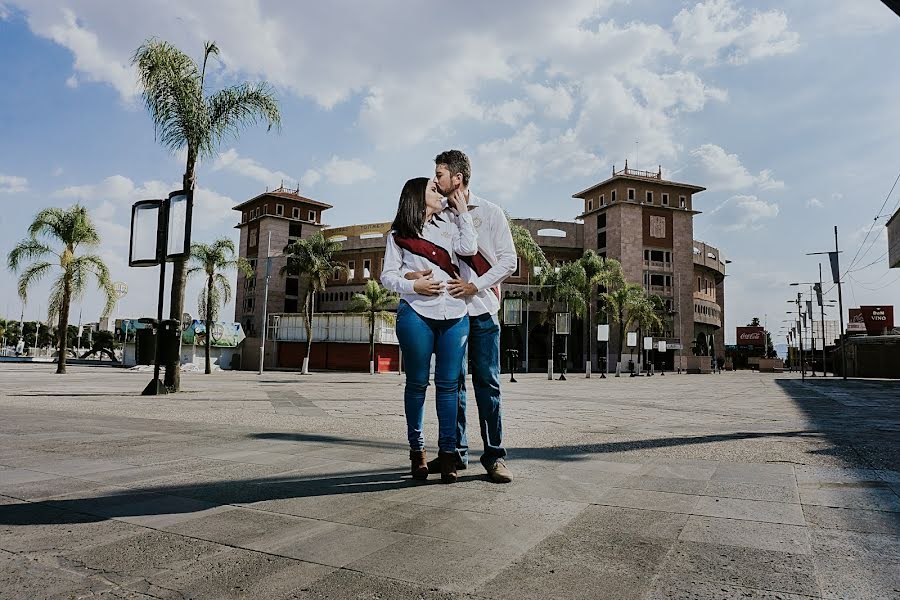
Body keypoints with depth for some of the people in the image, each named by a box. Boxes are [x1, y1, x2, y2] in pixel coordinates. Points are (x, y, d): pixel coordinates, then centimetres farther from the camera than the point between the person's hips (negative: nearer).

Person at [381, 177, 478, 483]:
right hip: (416, 314, -2)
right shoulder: (399, 234, 10)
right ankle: (416, 449, 15)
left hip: (454, 315, 3)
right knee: (417, 382, 3)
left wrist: (462, 211, 7)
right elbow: (387, 276, 5)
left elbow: (469, 248, 1)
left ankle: (447, 452, 6)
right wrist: (413, 286, -11)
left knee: (448, 384, 1)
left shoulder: (448, 222, 18)